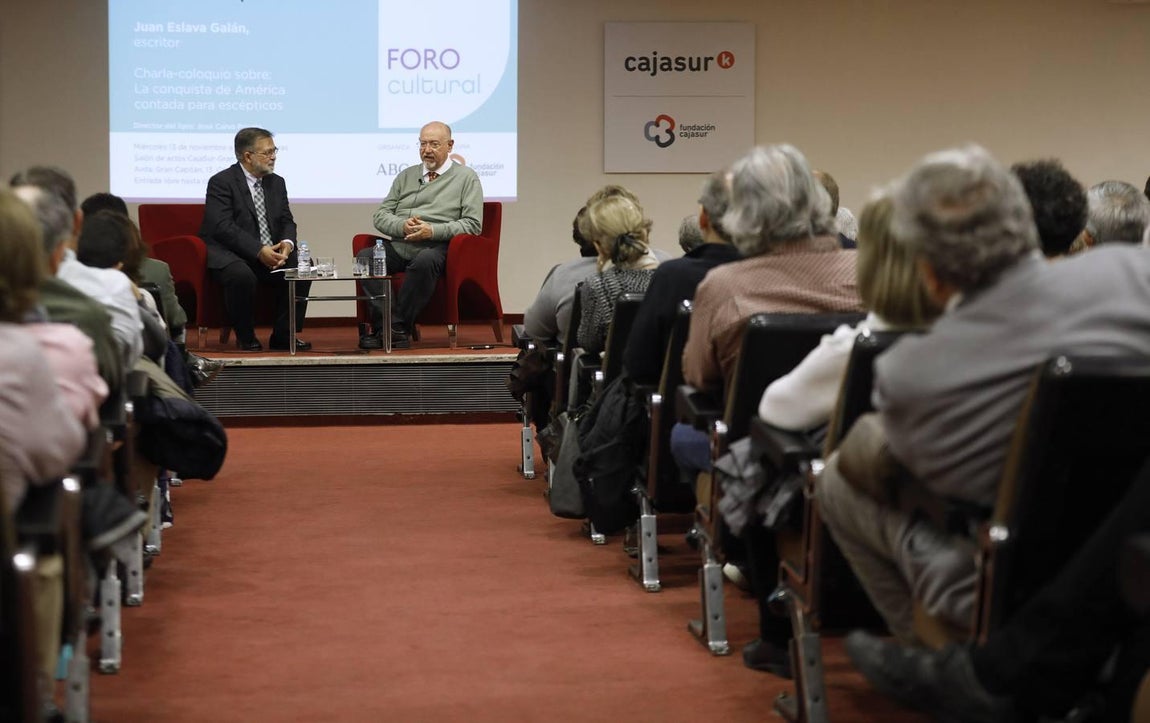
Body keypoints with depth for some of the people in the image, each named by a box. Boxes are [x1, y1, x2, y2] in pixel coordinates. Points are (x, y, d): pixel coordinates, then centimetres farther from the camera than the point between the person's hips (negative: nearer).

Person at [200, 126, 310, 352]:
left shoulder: (277, 182, 13)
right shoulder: (221, 182, -9)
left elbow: (286, 222, 12)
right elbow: (223, 227, -19)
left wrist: (287, 244, -13)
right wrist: (259, 251, -27)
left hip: (271, 253, 6)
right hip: (229, 254, -6)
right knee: (242, 275, -37)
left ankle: (283, 336, -7)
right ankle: (245, 337, -15)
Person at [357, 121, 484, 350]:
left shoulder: (466, 177, 10)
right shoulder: (406, 176, 23)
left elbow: (473, 224, 0)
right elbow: (380, 215, 17)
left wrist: (432, 231, -13)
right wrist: (403, 226, -6)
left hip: (435, 247, -4)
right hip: (398, 245, 5)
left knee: (425, 261, -39)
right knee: (364, 257, -25)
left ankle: (399, 327, -28)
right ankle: (389, 326, -29)